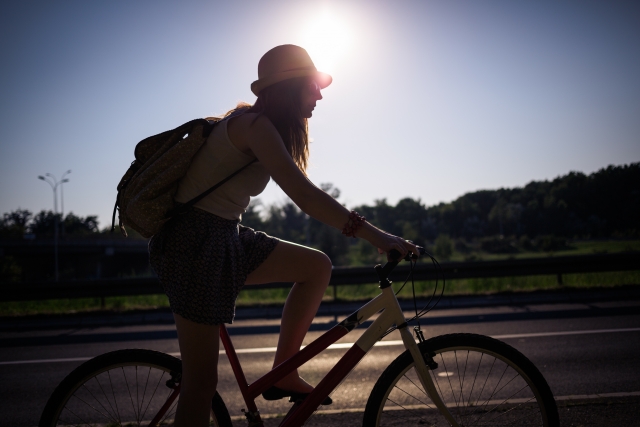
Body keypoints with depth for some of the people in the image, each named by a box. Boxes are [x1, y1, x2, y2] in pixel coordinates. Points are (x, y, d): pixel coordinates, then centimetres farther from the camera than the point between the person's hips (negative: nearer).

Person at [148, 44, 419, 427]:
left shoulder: (261, 125, 13)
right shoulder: (254, 125, -18)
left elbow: (300, 194, 19)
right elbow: (303, 195, -28)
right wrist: (375, 235, -29)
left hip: (225, 238, 9)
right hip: (195, 243, -9)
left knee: (318, 266, 7)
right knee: (202, 381, -3)